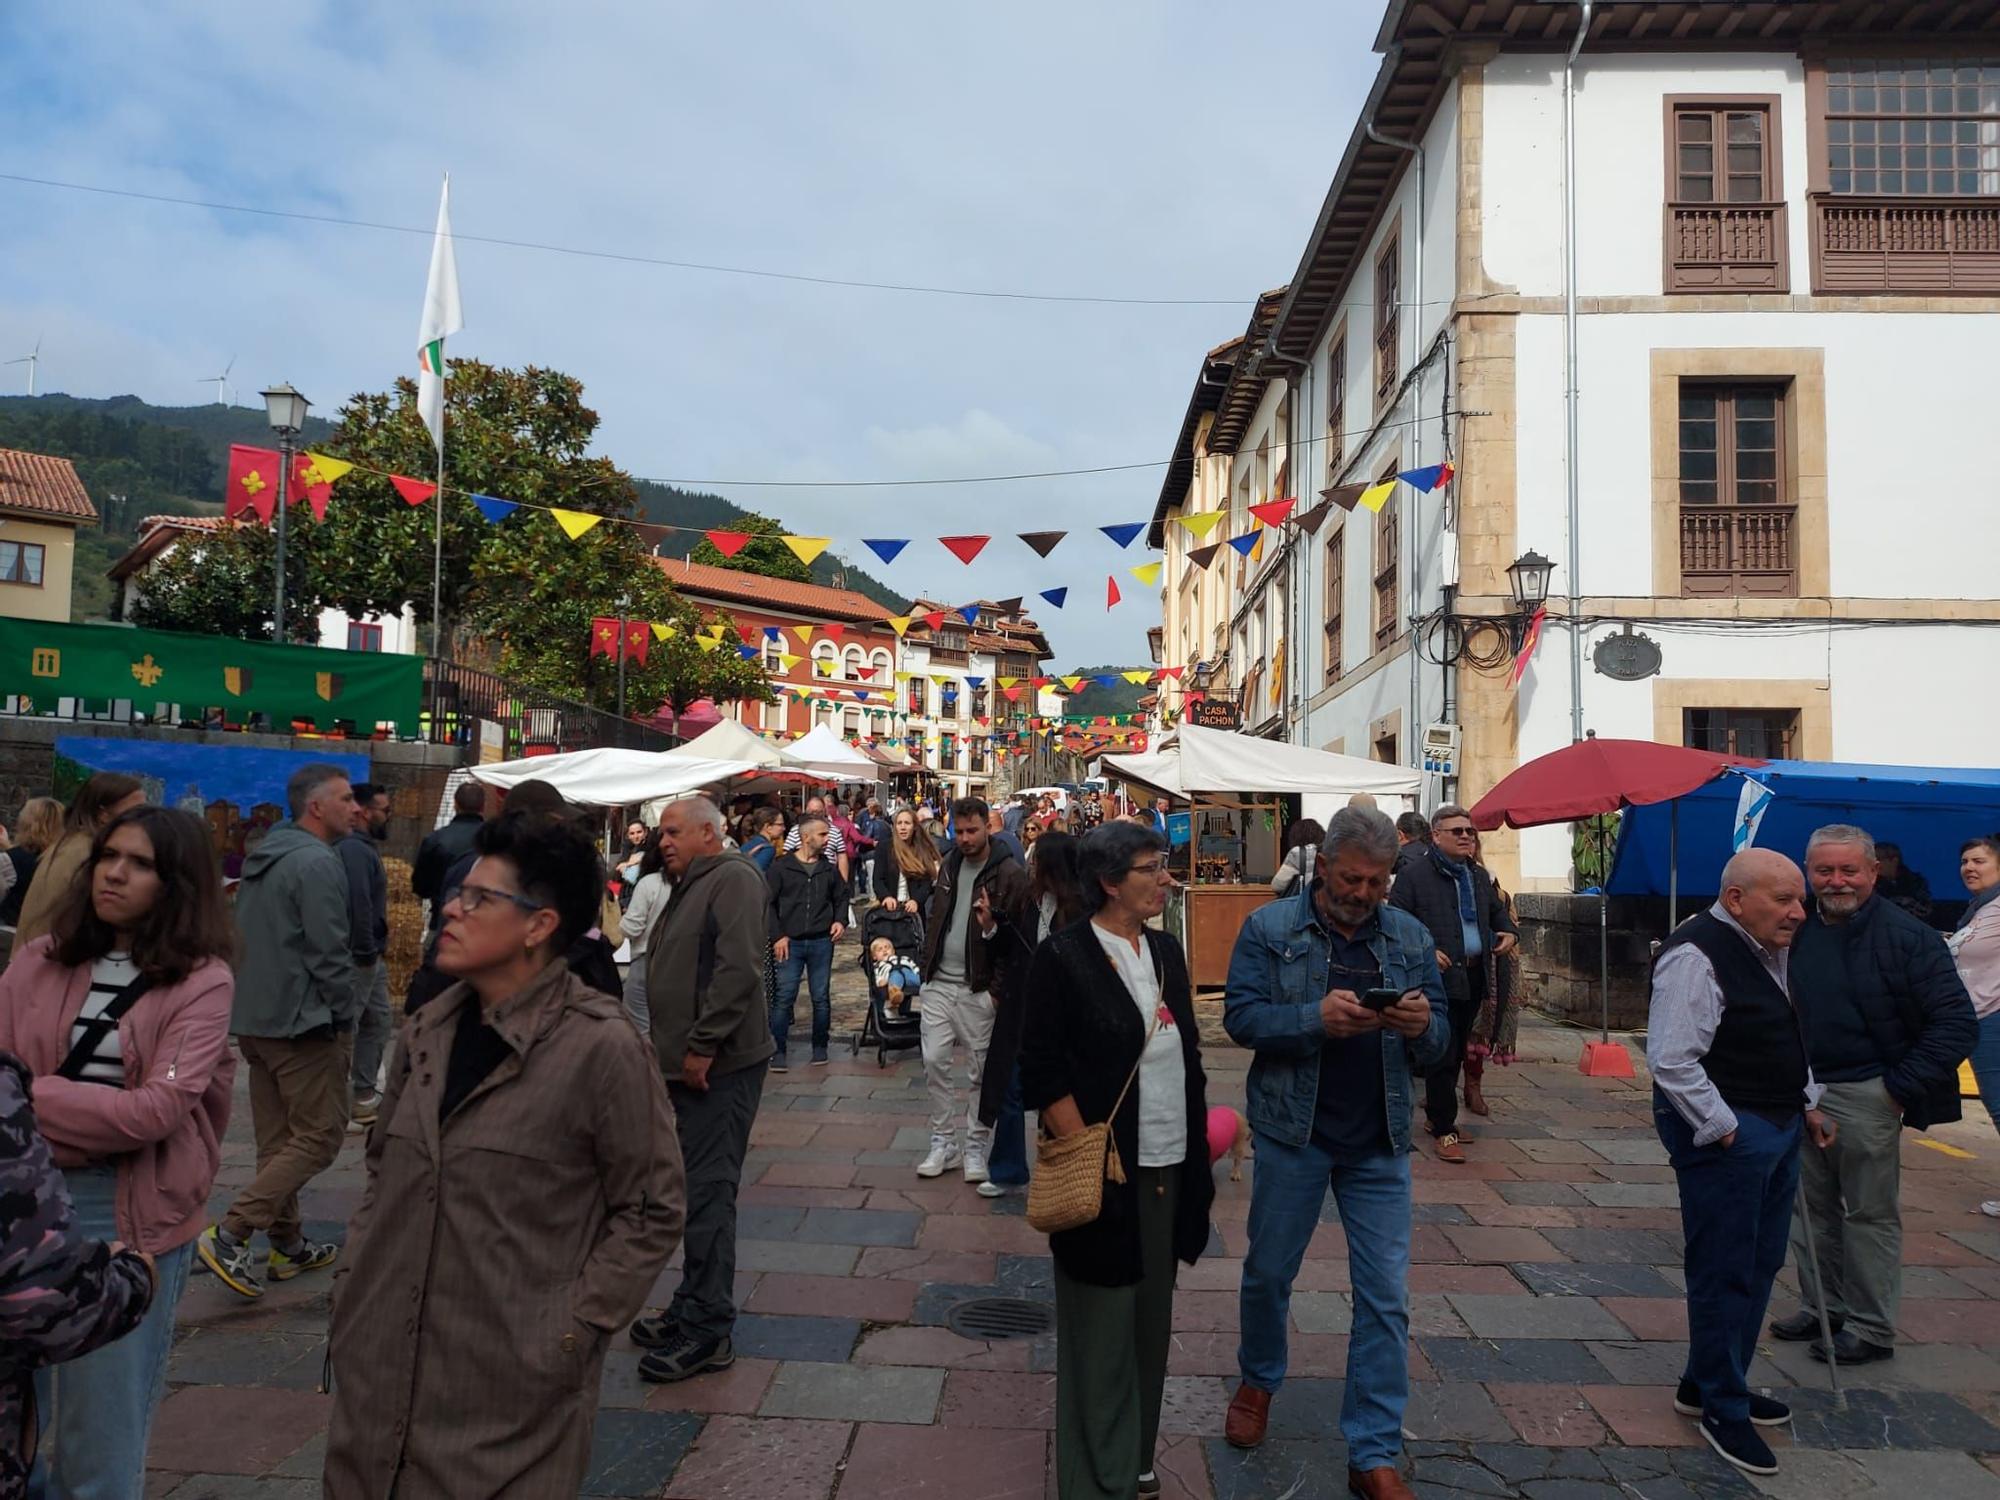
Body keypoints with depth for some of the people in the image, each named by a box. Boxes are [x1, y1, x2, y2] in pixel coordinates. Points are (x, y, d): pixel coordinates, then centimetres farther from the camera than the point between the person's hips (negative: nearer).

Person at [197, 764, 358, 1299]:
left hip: (253, 1022, 10)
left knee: (277, 1139, 14)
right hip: (303, 1023, -10)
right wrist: (347, 1018, -10)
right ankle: (231, 1233, -7)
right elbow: (329, 953, -20)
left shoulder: (262, 858, 14)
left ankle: (289, 1244, 23)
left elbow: (243, 940, 20)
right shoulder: (318, 863, -17)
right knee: (319, 1135, -2)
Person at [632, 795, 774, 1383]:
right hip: (689, 1063, 10)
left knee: (708, 1192, -6)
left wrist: (703, 1046, -21)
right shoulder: (690, 887, 19)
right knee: (699, 1189, 16)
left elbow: (738, 969, -23)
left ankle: (708, 1331, 2)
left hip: (720, 1065, -10)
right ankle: (691, 1310, 26)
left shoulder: (733, 878, -12)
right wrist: (666, 1044, 19)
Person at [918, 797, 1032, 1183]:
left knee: (980, 1071, 4)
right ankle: (943, 1143, 17)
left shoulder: (1010, 874, -10)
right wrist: (928, 963, 14)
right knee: (934, 1061, 4)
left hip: (979, 989, -5)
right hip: (939, 983, 5)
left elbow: (1021, 936, -10)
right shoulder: (949, 865, 9)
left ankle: (976, 1148, 16)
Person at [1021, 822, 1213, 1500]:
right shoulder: (1063, 957, -12)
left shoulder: (1166, 950, 8)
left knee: (1150, 1324, 18)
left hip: (1169, 1168, 7)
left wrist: (1200, 1139, 8)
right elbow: (1044, 1075, -13)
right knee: (1101, 1332, 7)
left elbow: (1186, 1054, 14)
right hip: (1107, 1174, -6)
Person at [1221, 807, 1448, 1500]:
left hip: (1380, 1143, 2)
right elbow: (1241, 1018, -13)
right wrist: (1317, 1018, -28)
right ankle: (1258, 1382, 43)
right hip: (1293, 1132, -2)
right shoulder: (1271, 928, -5)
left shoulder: (1411, 938, 4)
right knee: (1269, 1271, 15)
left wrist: (1422, 1027, -20)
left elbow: (1439, 1045, 4)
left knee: (1385, 1298, 4)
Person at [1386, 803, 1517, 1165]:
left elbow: (1498, 911, 29)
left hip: (1474, 977, 7)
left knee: (1456, 1053, 15)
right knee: (1443, 1054, -5)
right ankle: (1445, 1131, 3)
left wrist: (1510, 932, 8)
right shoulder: (1414, 874, -8)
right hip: (1440, 977, -7)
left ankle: (1436, 1116, 29)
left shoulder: (1480, 875, 16)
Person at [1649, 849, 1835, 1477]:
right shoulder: (1696, 958, -22)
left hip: (1778, 1128, 10)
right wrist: (1725, 1131, -20)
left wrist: (1808, 1104, 19)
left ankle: (1707, 1383, 35)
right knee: (1724, 1273, 1)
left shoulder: (1774, 949, 9)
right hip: (1724, 1133, -10)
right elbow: (1672, 1062, -25)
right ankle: (1722, 1408, 17)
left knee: (1761, 1265, 19)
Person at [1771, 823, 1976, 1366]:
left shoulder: (1907, 936, -10)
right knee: (1812, 1209, 14)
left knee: (1870, 1214, 5)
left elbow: (1957, 1022, -11)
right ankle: (1821, 1309, 28)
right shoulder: (1796, 933, 5)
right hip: (1802, 1094, 6)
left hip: (1866, 1097, -6)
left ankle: (1871, 1330, 16)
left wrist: (1902, 1087, -14)